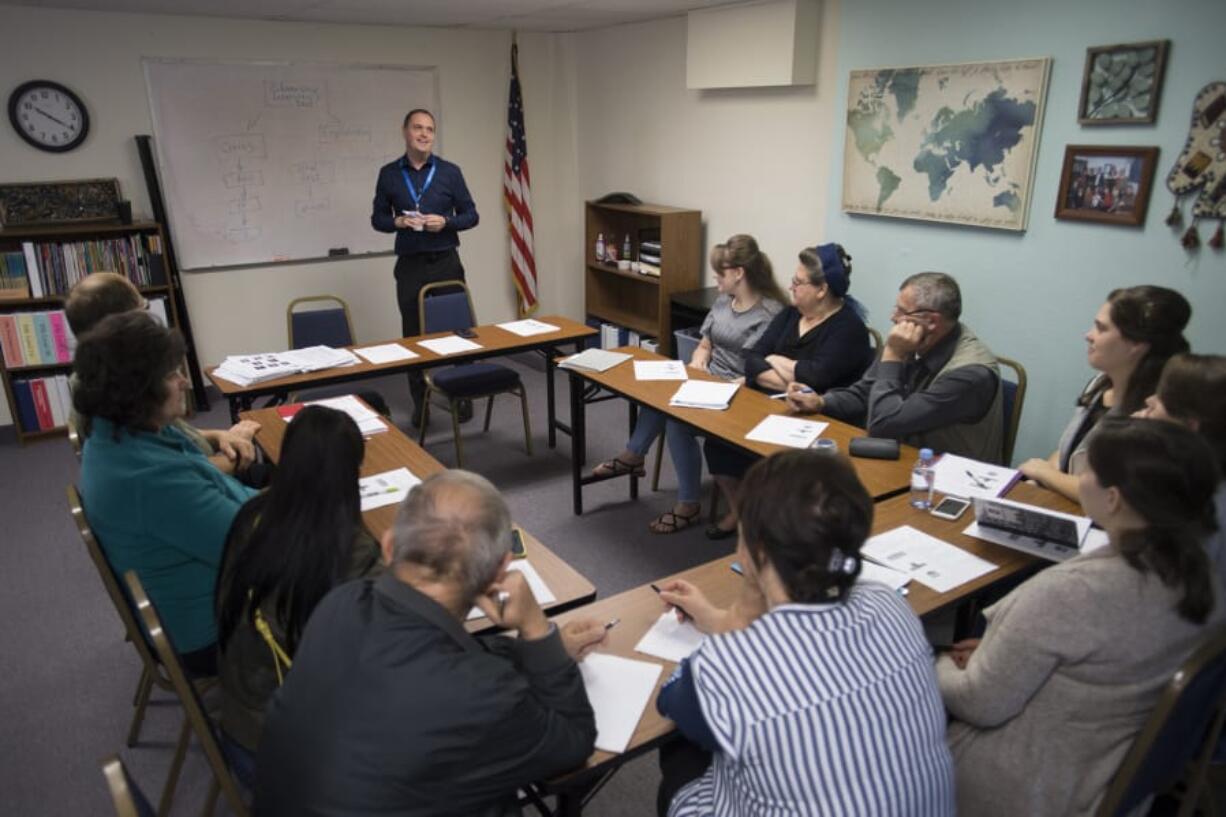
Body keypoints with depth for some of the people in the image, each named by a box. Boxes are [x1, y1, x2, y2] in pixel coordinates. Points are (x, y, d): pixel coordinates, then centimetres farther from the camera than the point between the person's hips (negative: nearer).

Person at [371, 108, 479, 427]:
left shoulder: (450, 171, 2)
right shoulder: (388, 174, 5)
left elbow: (471, 215, 4)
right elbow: (377, 218, 9)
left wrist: (445, 222, -14)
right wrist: (397, 222, -12)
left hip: (446, 262, -1)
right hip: (409, 265, 1)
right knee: (414, 334, 5)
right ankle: (420, 402, 16)